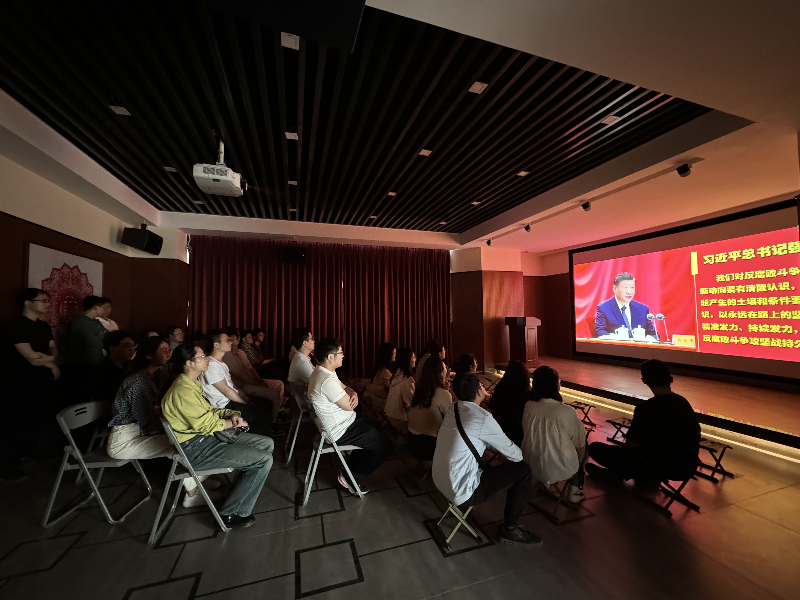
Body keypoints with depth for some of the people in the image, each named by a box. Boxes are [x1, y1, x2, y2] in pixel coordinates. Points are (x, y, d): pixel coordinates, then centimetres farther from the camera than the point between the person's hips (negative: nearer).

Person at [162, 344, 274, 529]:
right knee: (264, 459, -16)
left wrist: (232, 414, -2)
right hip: (196, 448, -10)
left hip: (210, 437, 10)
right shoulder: (182, 392, -23)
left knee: (267, 444, 6)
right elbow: (206, 424, -22)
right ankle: (230, 514, 0)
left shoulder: (193, 384, 10)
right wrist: (233, 422, -6)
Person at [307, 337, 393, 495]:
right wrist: (352, 398, 0)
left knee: (377, 431, 22)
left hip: (339, 422, 10)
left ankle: (350, 469, 25)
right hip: (340, 431, -10)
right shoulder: (327, 380, -30)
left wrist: (353, 394, -11)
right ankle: (352, 478, 10)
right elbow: (349, 406, -23)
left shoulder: (322, 372, 3)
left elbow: (345, 388, 11)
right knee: (385, 446, -3)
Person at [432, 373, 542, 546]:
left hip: (440, 480, 8)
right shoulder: (482, 417, -22)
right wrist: (523, 455, 13)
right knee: (523, 470, 3)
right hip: (461, 491, -7)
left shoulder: (453, 409, -1)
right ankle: (509, 528, 19)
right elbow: (514, 454, -7)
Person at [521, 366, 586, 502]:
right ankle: (574, 491, 32)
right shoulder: (567, 412, -25)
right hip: (558, 469, -4)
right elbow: (579, 441, -9)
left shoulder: (528, 406, -12)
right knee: (583, 447, 23)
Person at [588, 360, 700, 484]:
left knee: (595, 448, -1)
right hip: (688, 467, 7)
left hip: (659, 467, -7)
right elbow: (695, 435, 17)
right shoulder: (684, 403, -1)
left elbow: (631, 446, -16)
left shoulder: (646, 408, -22)